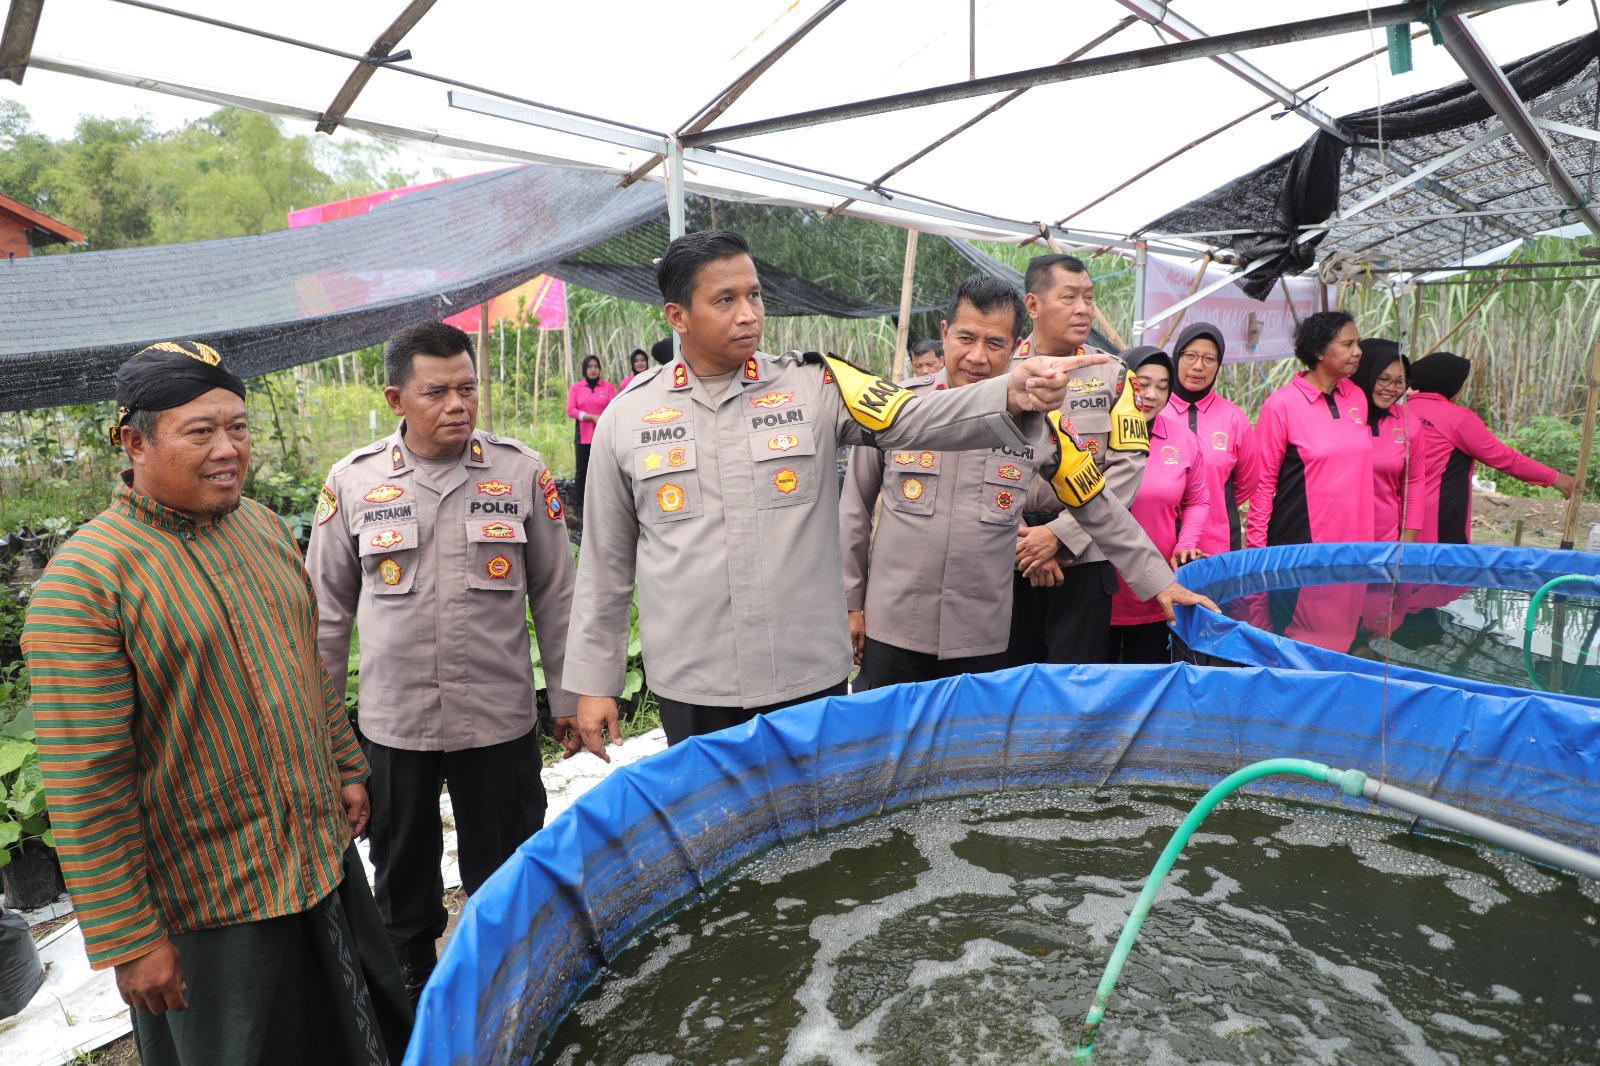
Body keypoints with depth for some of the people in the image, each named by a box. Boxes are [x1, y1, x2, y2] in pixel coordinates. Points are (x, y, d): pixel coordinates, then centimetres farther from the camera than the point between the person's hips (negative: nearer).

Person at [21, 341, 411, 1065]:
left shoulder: (262, 525, 2)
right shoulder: (84, 579, -19)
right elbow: (84, 786, -19)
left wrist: (346, 768, 16)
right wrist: (129, 941, -16)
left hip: (322, 854, 6)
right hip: (209, 906, -6)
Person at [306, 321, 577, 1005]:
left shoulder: (521, 473, -5)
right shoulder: (353, 481, -3)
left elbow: (555, 596, 1)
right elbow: (327, 608, 6)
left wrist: (572, 697, 3)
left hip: (500, 717, -1)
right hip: (392, 720, 1)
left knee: (505, 870, 14)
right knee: (401, 861, 21)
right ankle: (411, 971, 46)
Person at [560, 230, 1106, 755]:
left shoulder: (813, 386, -1)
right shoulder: (627, 415, 1)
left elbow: (914, 417, -16)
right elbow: (605, 561, 7)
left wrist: (1010, 396, -36)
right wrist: (593, 680, 8)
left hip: (812, 679, 1)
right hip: (693, 693, 0)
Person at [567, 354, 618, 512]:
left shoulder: (608, 387, 5)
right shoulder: (576, 387, 7)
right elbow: (570, 410, -1)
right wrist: (592, 417, -11)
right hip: (582, 436, 1)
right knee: (582, 471, 3)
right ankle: (579, 506, 7)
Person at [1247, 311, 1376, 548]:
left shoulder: (1357, 398, 8)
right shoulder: (1281, 405, -7)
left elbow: (1359, 472, 18)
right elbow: (1263, 483, -6)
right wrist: (1257, 550, -8)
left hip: (1355, 539, 5)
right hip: (1296, 542, -5)